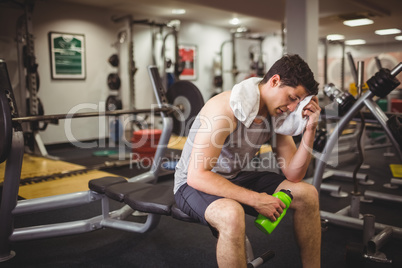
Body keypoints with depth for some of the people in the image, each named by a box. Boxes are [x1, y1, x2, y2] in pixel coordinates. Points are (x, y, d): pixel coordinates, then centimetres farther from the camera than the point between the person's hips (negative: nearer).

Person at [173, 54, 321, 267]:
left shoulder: (276, 112, -5)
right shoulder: (226, 108, -28)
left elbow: (293, 175, -5)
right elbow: (197, 176, -31)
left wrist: (310, 129, -17)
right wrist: (255, 199, -31)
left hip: (234, 178, 7)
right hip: (195, 184, -7)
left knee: (307, 195, -2)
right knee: (232, 215, -40)